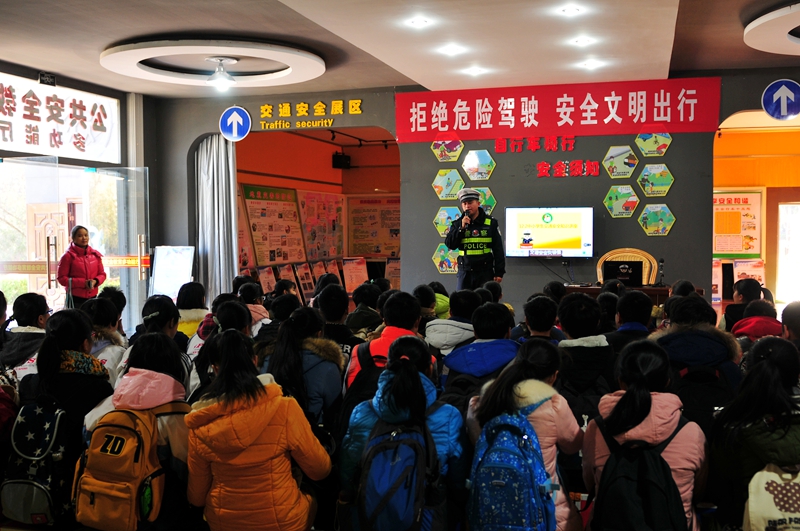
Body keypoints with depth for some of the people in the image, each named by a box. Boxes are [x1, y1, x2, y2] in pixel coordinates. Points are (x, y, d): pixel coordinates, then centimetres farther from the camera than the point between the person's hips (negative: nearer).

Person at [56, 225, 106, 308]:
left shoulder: (95, 254, 8)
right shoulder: (68, 256, -4)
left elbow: (102, 274, 14)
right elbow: (61, 278, -5)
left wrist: (95, 281, -9)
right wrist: (82, 283, -15)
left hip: (92, 297, 4)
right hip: (75, 299, -4)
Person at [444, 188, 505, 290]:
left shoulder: (491, 223, 1)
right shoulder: (457, 224, 7)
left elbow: (498, 249, 1)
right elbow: (449, 244, -3)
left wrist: (499, 273, -3)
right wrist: (461, 228, -12)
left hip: (485, 271, -2)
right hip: (465, 272, 2)